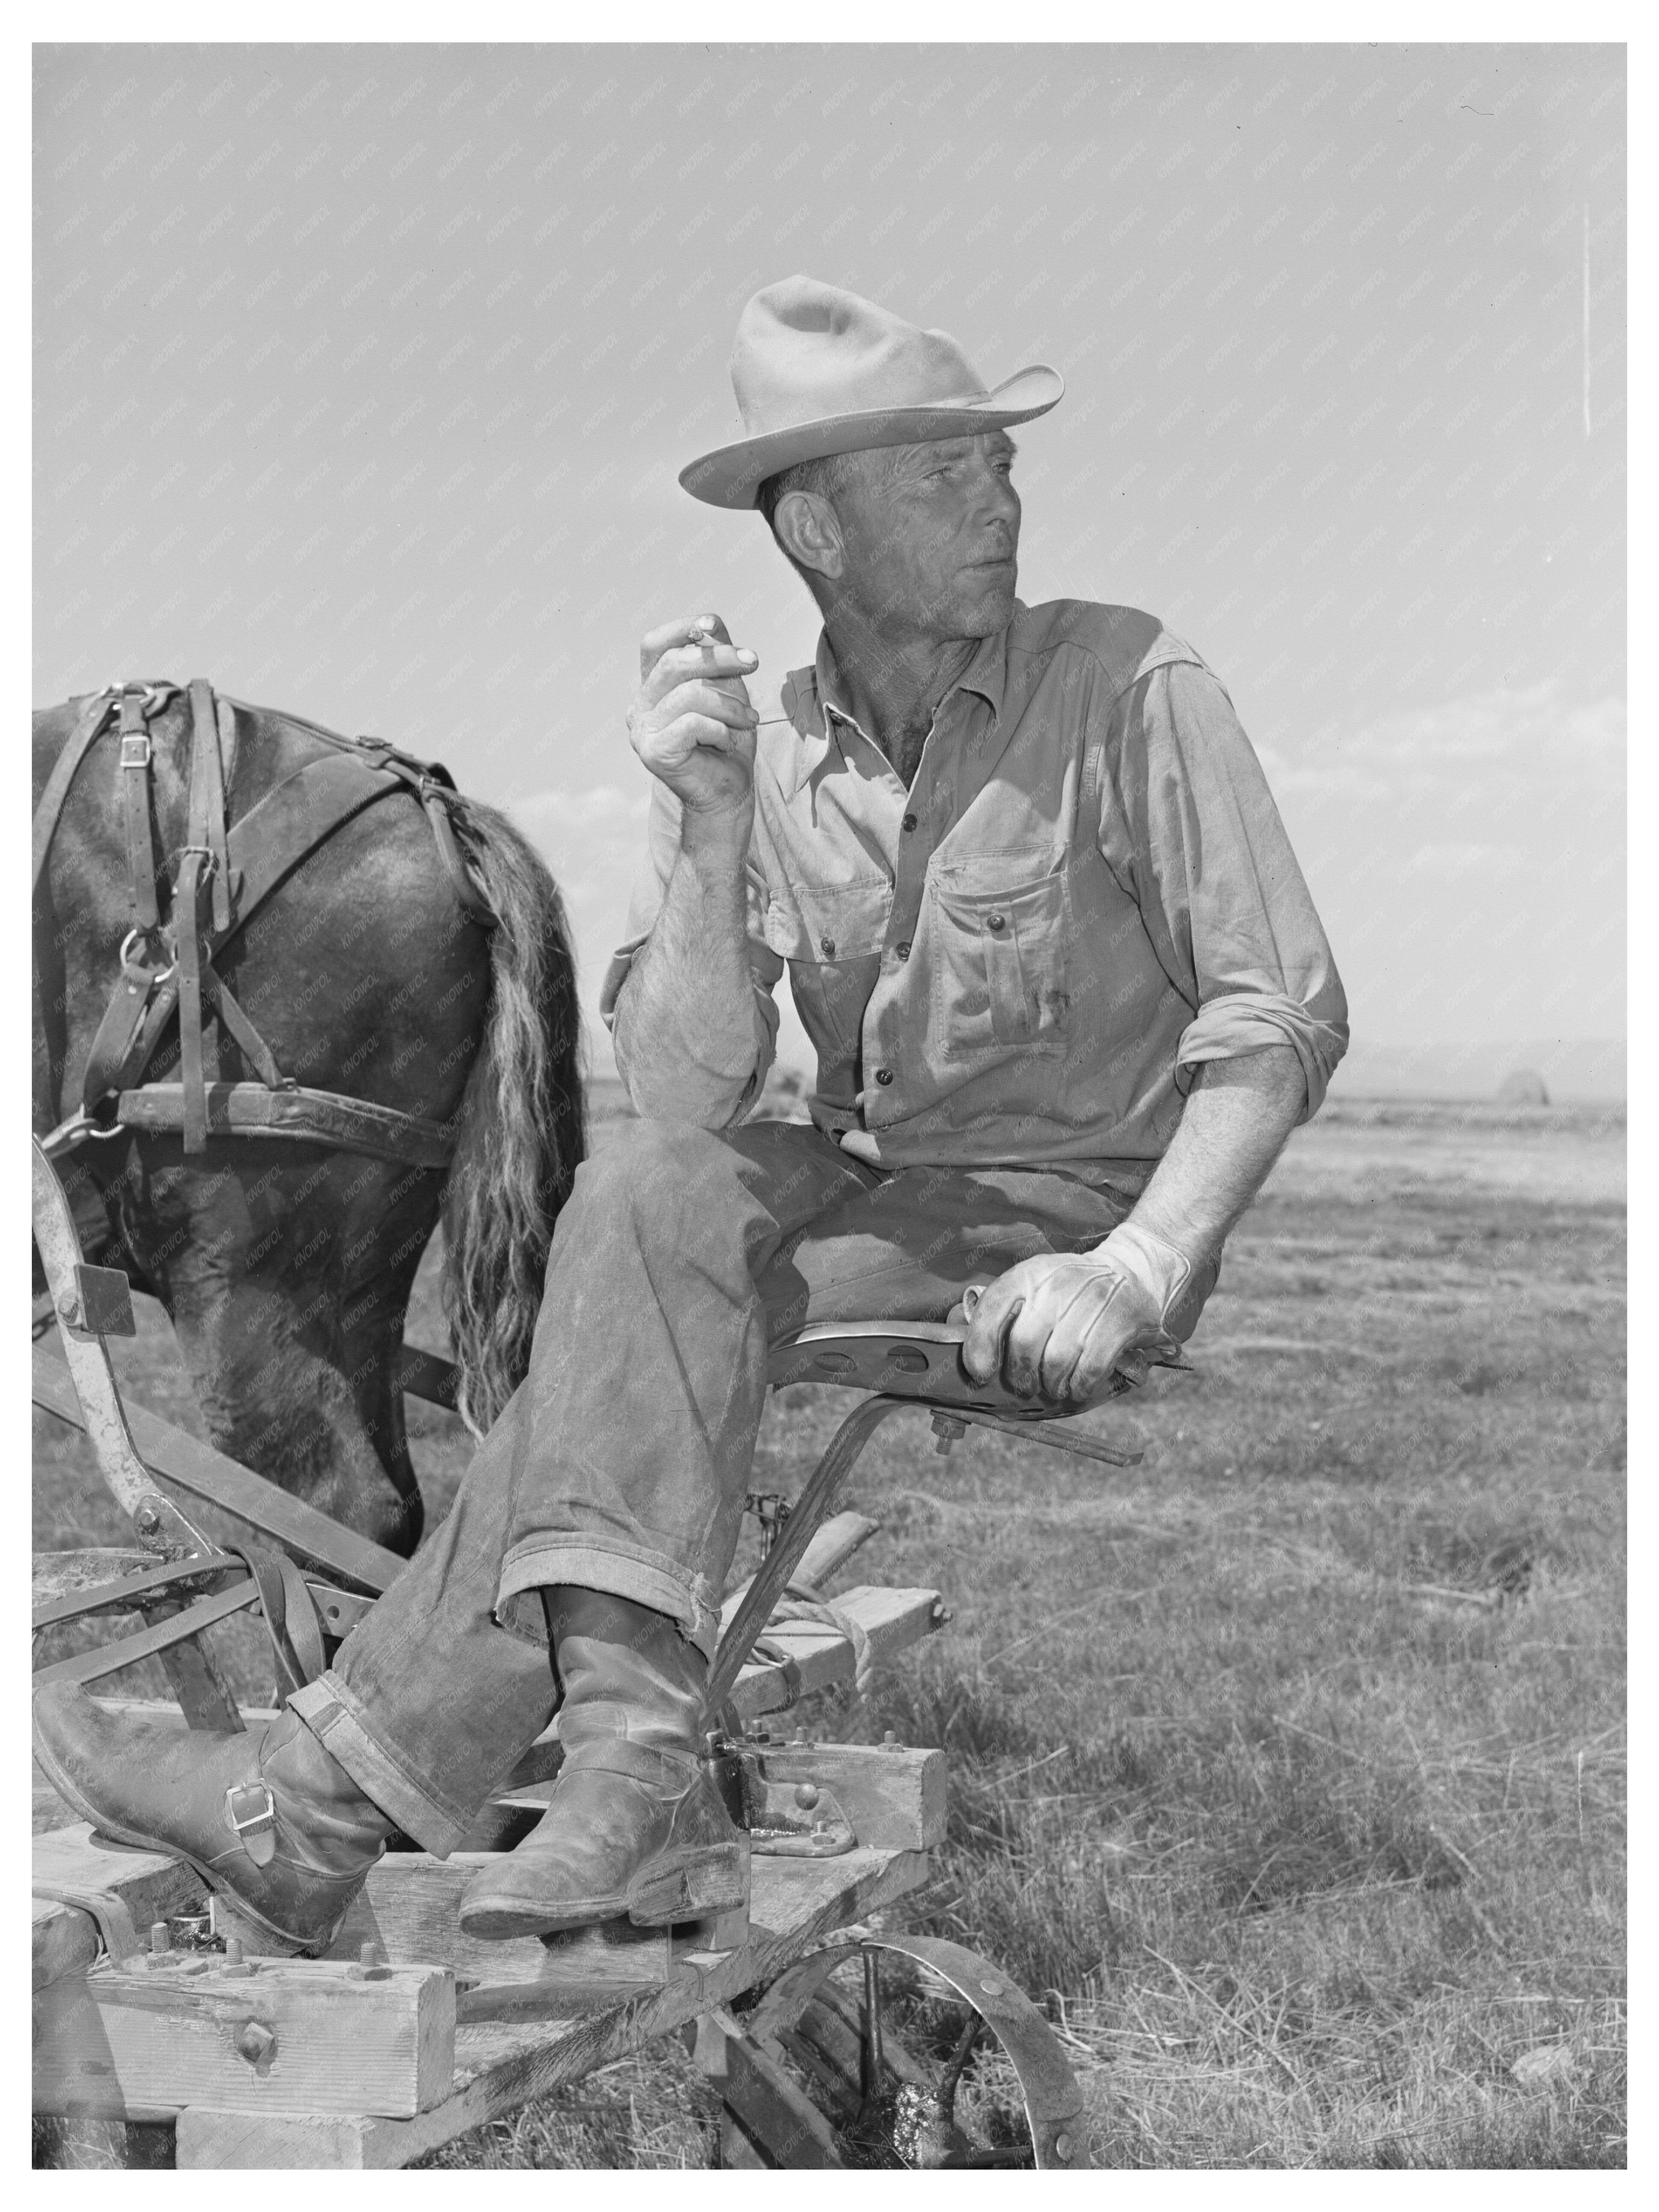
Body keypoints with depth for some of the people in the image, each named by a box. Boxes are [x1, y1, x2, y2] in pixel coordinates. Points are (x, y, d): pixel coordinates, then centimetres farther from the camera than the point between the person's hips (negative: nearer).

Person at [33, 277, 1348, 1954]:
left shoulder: (1126, 688, -9)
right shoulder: (760, 752, 1)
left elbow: (1283, 1015, -13)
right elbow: (686, 1098, -9)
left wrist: (1136, 1269, -26)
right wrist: (713, 832, -23)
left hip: (1078, 1212, -4)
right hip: (875, 1189, 4)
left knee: (629, 1348, -23)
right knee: (652, 1199, -27)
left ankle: (337, 1801, -19)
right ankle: (629, 1758, -31)